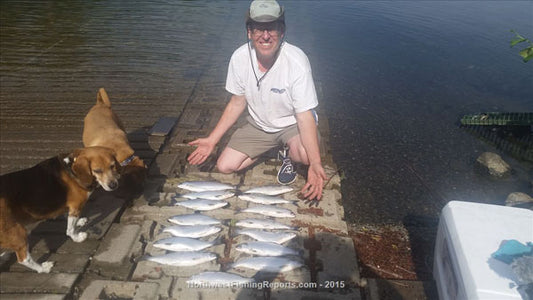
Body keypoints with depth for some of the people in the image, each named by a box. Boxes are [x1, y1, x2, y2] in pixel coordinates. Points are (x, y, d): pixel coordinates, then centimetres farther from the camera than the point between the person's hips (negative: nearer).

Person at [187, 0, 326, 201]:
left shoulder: (296, 61, -28)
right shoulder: (239, 58, -16)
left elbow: (305, 116, -27)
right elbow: (237, 103, -2)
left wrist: (315, 163, -40)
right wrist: (212, 140, -6)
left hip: (292, 123, -4)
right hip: (258, 124, 4)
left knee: (305, 154, -36)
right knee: (225, 166, -5)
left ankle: (287, 154, 4)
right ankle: (272, 147, 18)